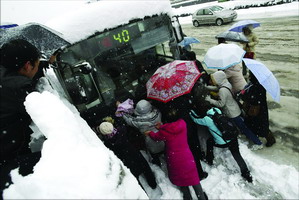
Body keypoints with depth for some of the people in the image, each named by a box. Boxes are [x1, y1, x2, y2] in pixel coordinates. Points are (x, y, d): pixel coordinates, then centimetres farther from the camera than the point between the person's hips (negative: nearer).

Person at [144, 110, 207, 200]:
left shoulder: (164, 131, -21)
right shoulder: (182, 124, -14)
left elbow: (156, 137, 2)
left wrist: (150, 133, 22)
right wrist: (161, 127, 11)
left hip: (175, 160, -1)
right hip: (187, 157, 2)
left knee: (181, 178, 22)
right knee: (193, 178, 17)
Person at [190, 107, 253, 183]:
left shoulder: (207, 119, -14)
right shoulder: (218, 112, 0)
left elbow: (196, 119, 2)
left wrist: (191, 111, 16)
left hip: (222, 143, -4)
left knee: (209, 141, 23)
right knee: (237, 155, 18)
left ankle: (210, 160, 36)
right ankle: (246, 173, 17)